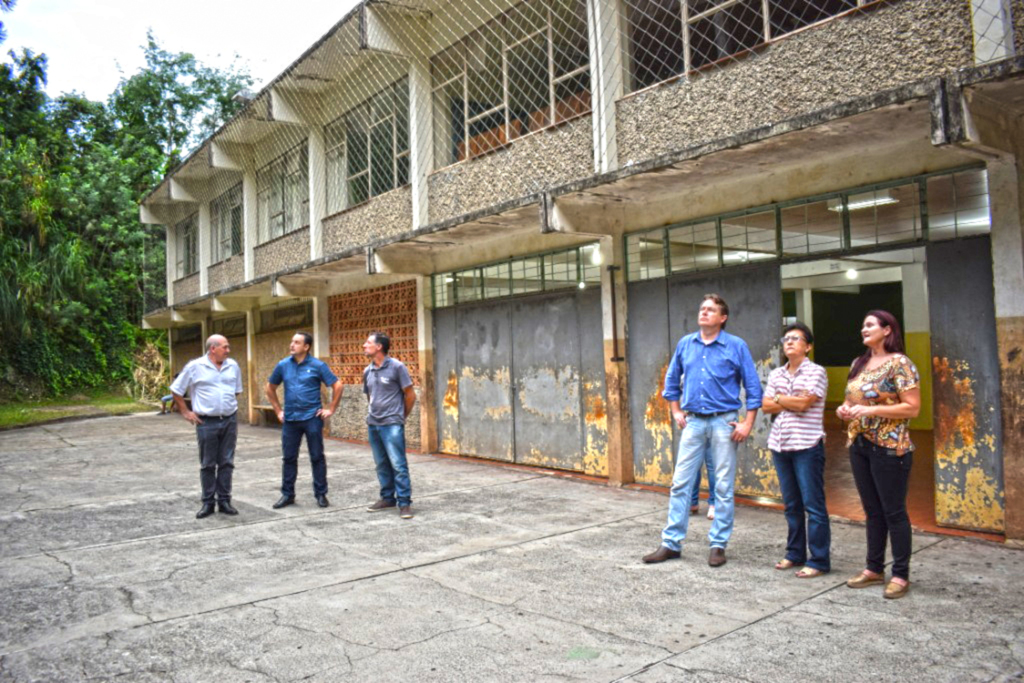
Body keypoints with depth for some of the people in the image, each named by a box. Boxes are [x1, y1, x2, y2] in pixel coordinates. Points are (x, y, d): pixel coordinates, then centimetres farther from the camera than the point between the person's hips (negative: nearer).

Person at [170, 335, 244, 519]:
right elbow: (176, 390, 3)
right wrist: (185, 412, 0)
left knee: (226, 463, 6)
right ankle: (208, 503, 14)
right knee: (207, 465, 5)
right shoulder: (195, 366, -5)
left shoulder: (233, 366, 6)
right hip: (206, 422, -3)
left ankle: (224, 500, 15)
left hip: (230, 421, 3)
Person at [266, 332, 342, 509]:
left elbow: (337, 385, -4)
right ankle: (287, 494, 21)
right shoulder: (283, 365, 4)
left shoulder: (317, 365, -6)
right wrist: (278, 411, 11)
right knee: (289, 458, 9)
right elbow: (270, 388, 17)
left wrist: (331, 409, -4)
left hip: (312, 418, -3)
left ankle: (321, 494, 14)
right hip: (290, 419, 3)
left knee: (317, 457, 4)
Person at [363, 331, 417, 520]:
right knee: (382, 464, 12)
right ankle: (387, 498, 23)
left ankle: (404, 502, -2)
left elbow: (410, 395, -3)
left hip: (391, 424, -6)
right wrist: (373, 414, 17)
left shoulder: (396, 367, -8)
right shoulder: (367, 371, 9)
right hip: (373, 424, 6)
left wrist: (401, 417, 4)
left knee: (398, 464, -8)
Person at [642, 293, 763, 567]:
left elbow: (753, 387, -2)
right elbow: (671, 380, 19)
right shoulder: (685, 344, 7)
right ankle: (671, 543, 10)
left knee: (724, 487, 4)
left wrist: (747, 423, -7)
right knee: (680, 483, 3)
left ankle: (718, 545, 15)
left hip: (724, 422, -3)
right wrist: (676, 411, 11)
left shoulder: (736, 346, -3)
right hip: (693, 422, 3)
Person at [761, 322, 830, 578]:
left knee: (813, 505, -2)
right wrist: (793, 402, -8)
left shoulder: (816, 372, -3)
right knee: (792, 505, 13)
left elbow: (803, 403, -15)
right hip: (780, 445, 6)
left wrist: (779, 398, 0)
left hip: (807, 446, -6)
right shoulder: (776, 374, 13)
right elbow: (766, 406, 3)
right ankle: (795, 554, 23)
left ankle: (818, 561, 5)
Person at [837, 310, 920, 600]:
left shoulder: (899, 364, -10)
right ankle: (874, 569, 24)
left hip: (889, 447, -7)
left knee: (894, 512, 1)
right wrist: (846, 409, 1)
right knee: (872, 511, 14)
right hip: (859, 445, 7)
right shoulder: (859, 364, 12)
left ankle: (901, 575, 12)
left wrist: (871, 410, -22)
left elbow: (913, 407, -15)